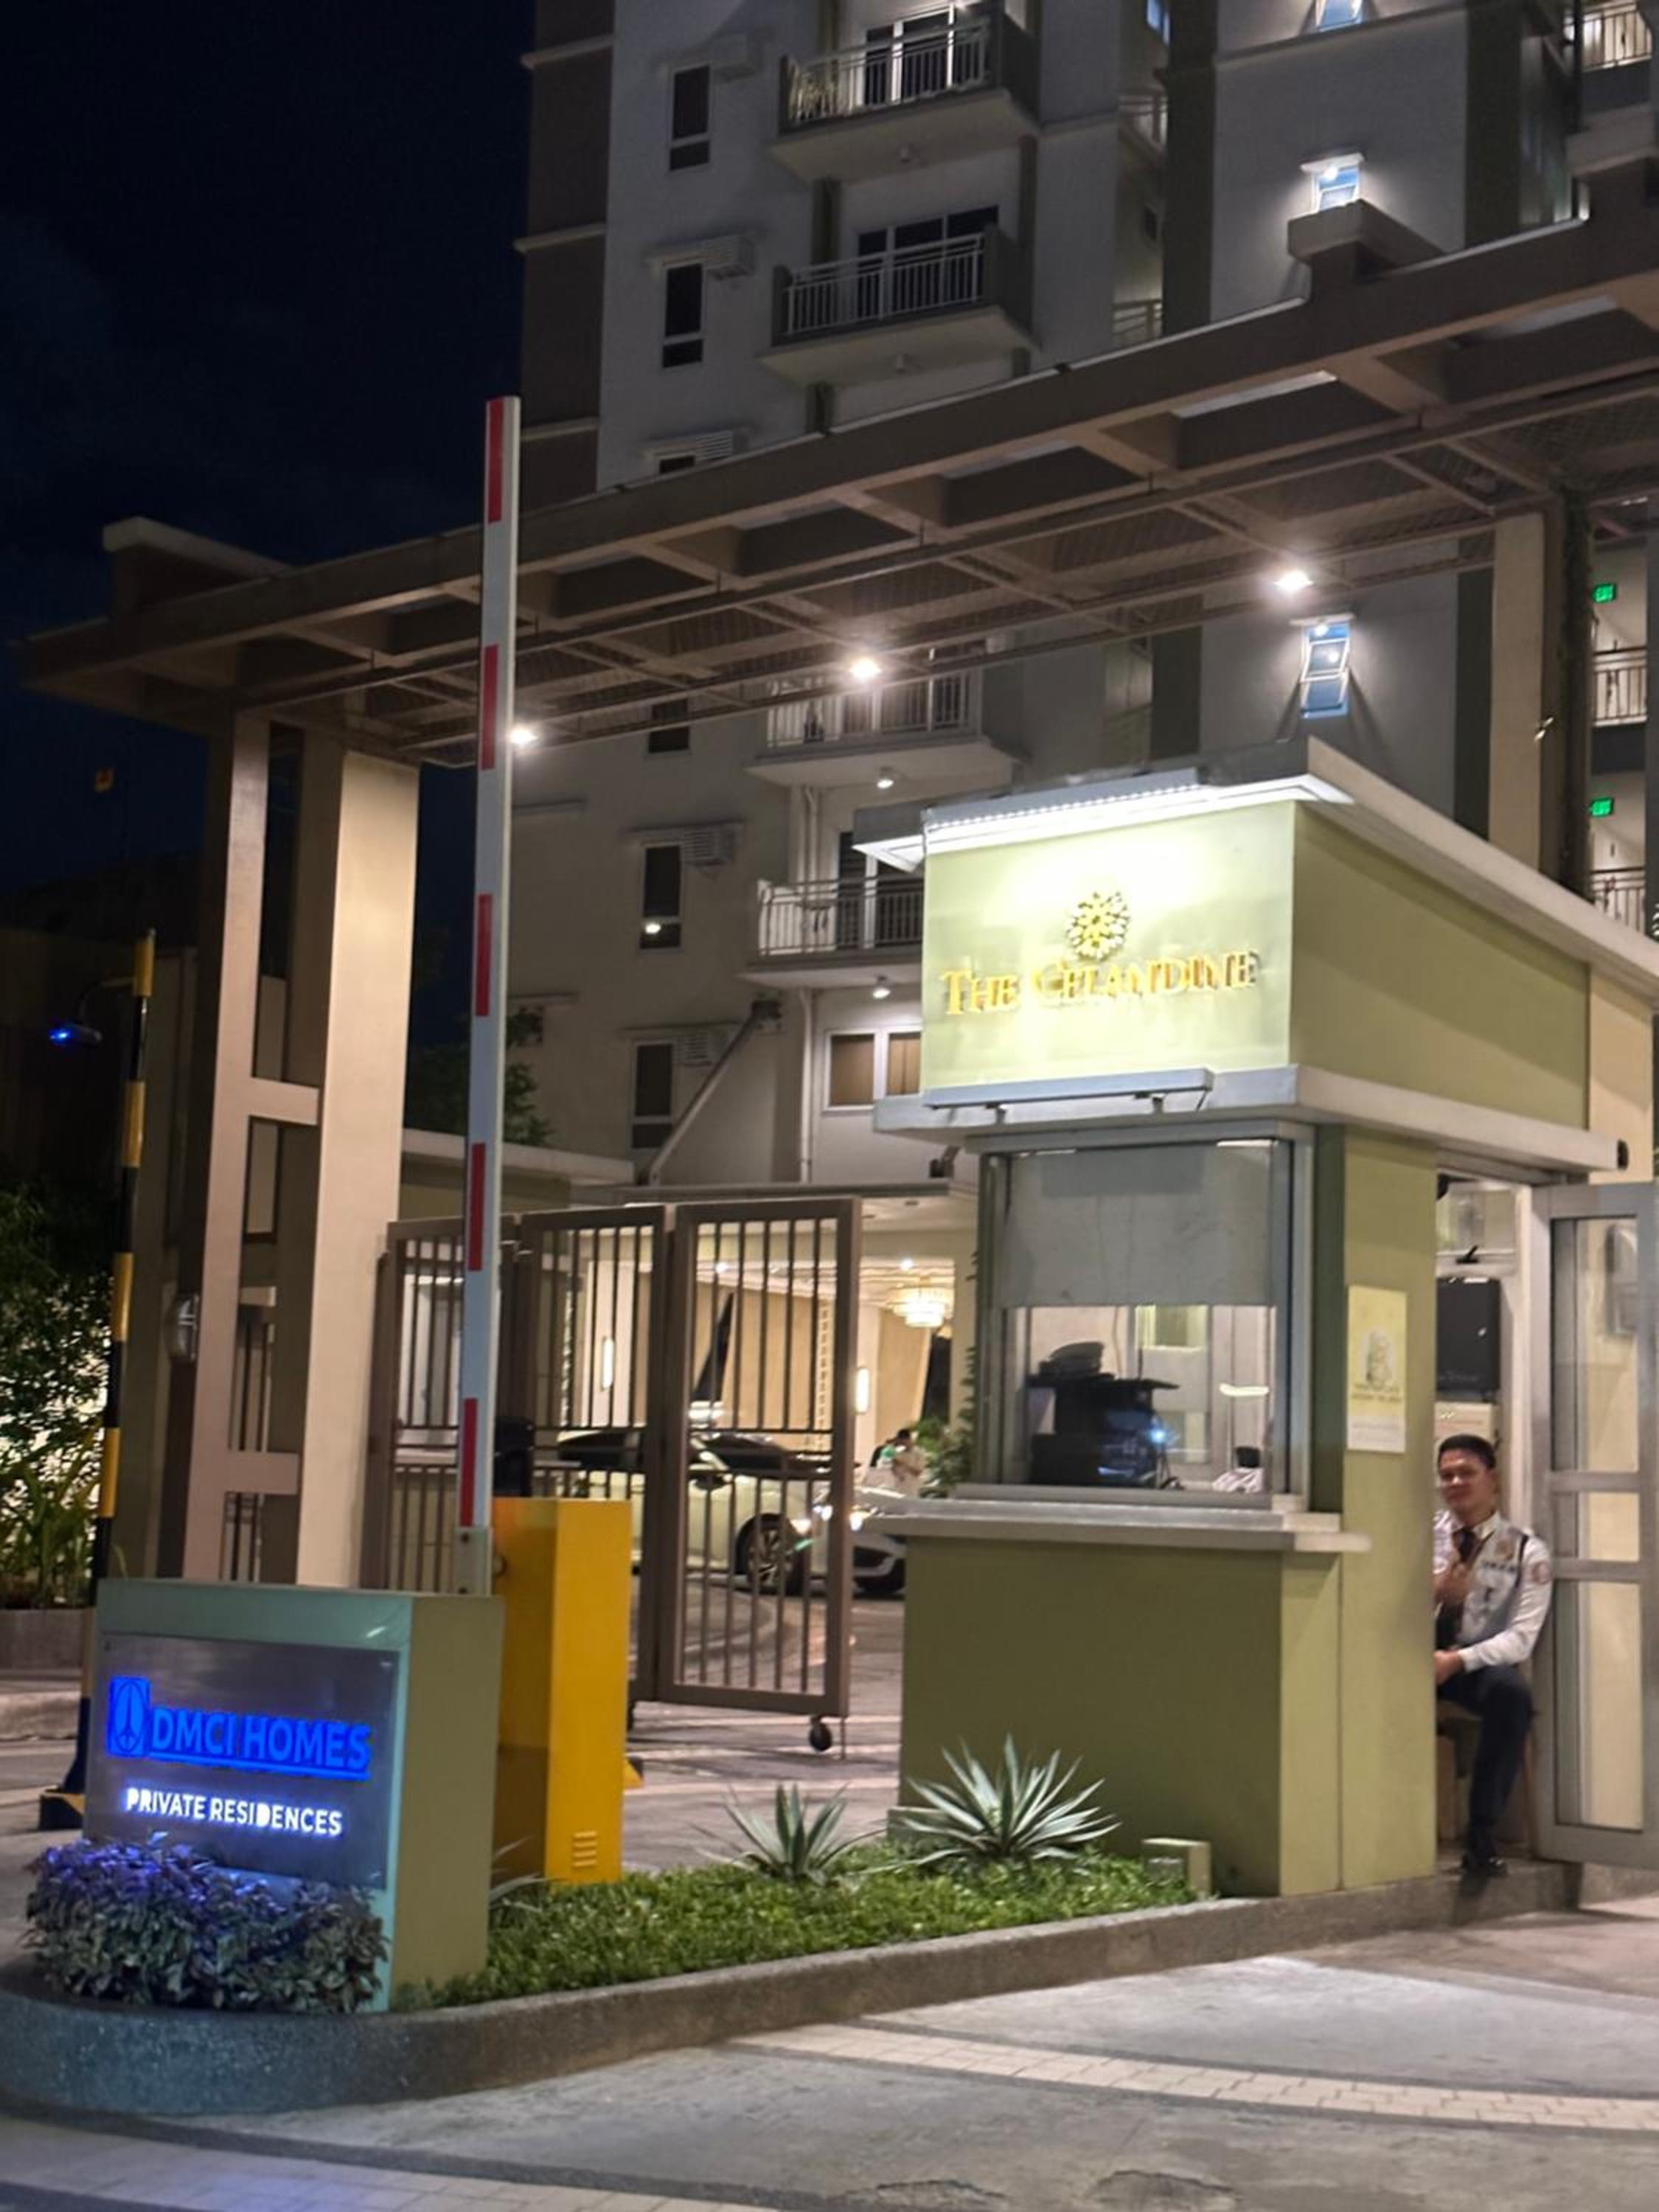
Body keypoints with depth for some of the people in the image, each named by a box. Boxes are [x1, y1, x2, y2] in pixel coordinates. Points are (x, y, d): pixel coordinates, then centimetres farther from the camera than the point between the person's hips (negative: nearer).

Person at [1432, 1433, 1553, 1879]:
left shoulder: (1527, 1552, 1)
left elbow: (1521, 1638, -9)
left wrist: (1458, 1661, -23)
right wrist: (1434, 1592, -19)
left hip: (1482, 1664, -1)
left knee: (1511, 1690, -36)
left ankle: (1482, 1835, -26)